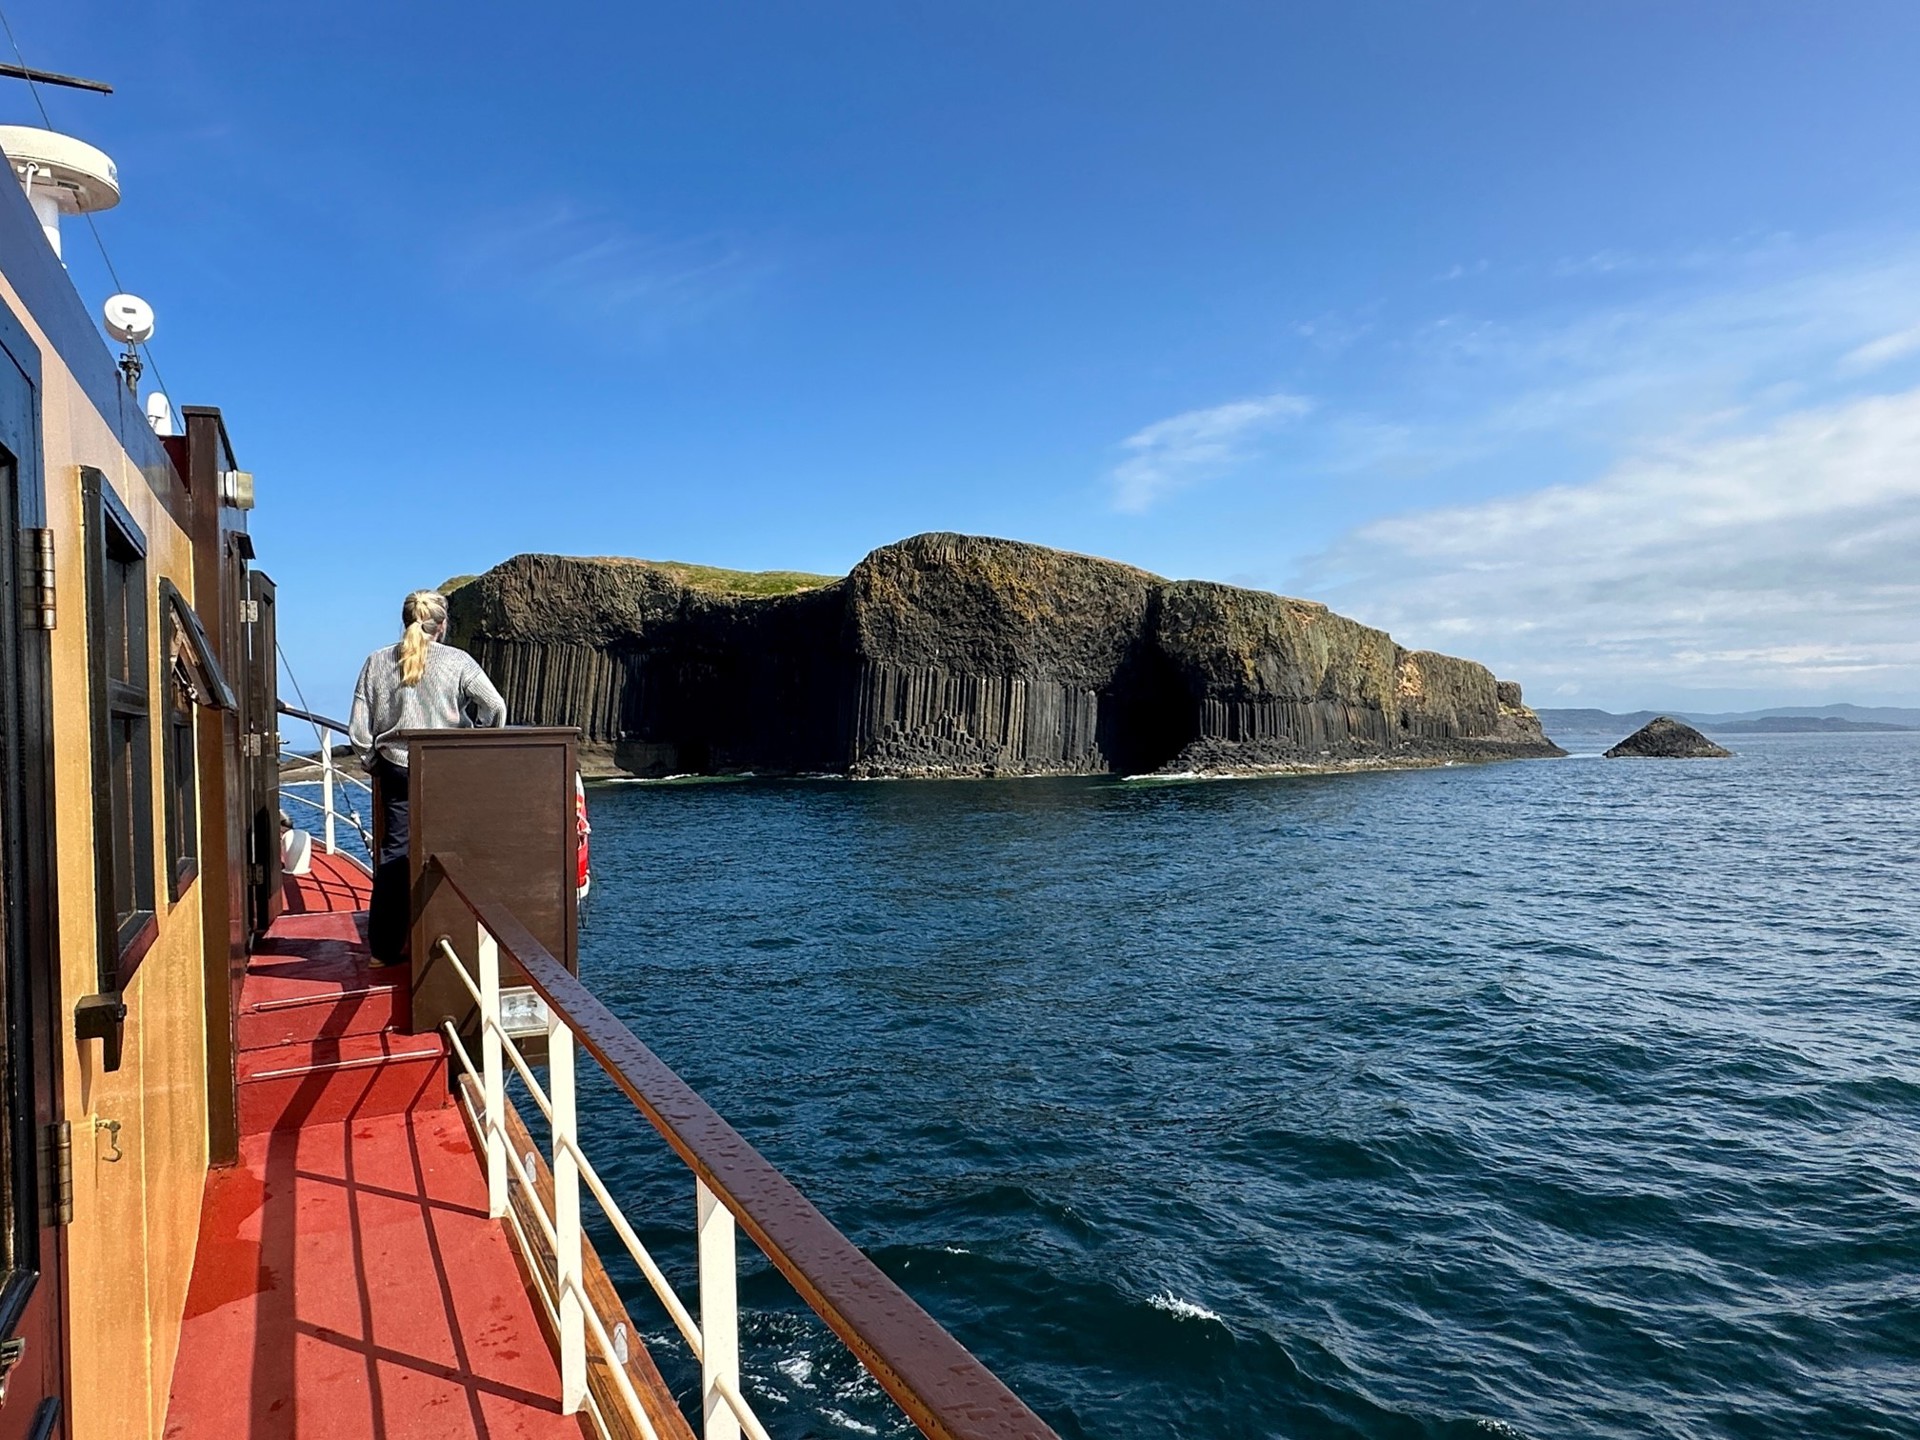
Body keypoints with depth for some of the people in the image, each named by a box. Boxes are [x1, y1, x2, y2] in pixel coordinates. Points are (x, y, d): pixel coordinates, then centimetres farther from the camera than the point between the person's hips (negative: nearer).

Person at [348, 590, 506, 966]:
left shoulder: (378, 661, 2)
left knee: (393, 854, 7)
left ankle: (386, 947, 11)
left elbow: (358, 728, 1)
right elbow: (496, 709, -6)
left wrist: (373, 764, 14)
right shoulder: (457, 661, -4)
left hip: (396, 770, 2)